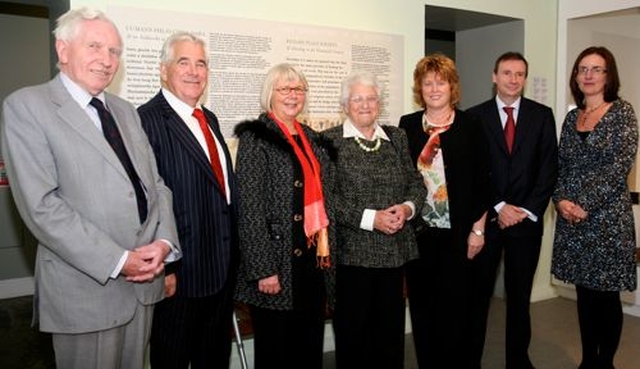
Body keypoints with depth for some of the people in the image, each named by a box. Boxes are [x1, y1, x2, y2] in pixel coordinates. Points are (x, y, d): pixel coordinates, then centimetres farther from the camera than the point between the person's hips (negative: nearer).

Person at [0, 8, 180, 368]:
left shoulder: (126, 110, 13)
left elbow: (156, 183, 11)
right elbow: (41, 205, -16)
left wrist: (163, 242, -7)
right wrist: (117, 260, -18)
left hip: (145, 278, 6)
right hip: (88, 286, -6)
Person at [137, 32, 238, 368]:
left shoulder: (209, 119, 12)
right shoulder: (148, 120, -15)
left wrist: (232, 254, 13)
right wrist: (161, 266, -19)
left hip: (222, 266, 8)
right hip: (179, 272, -8)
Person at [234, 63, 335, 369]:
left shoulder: (313, 140, 14)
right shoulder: (255, 137, -7)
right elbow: (250, 208, -13)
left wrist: (326, 251, 12)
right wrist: (263, 269, -17)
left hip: (315, 260, 6)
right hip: (279, 264, -6)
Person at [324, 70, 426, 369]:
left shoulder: (396, 138, 12)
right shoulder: (330, 140, -4)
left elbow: (416, 182, 13)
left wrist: (407, 207, -8)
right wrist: (369, 218, -16)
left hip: (393, 249, 4)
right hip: (351, 251, -4)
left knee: (391, 329, 13)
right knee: (352, 331, 7)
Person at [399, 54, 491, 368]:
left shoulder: (470, 126, 0)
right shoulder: (407, 125, 5)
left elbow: (482, 180, 0)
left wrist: (478, 229, -4)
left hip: (458, 232, -2)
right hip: (417, 232, 2)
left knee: (456, 303, 3)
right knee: (422, 303, 10)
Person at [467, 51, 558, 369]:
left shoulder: (542, 115, 6)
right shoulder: (475, 116, 2)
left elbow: (549, 168, 2)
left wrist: (527, 210, -7)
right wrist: (498, 208, -9)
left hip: (527, 218, 1)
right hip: (486, 217, -1)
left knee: (520, 295, 11)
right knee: (478, 293, 4)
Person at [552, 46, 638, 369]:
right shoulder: (572, 117, 11)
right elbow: (560, 166, 11)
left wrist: (585, 205, -16)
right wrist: (561, 200, -6)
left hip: (607, 217, -5)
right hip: (571, 219, 5)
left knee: (607, 294, 4)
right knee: (584, 292, 12)